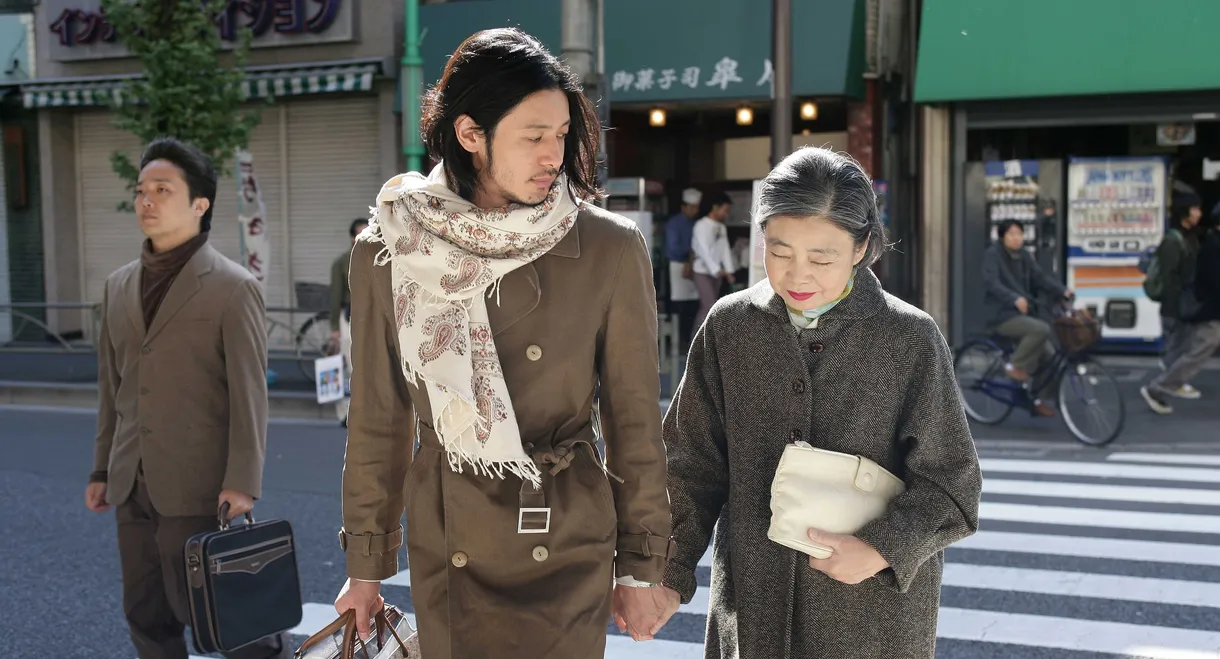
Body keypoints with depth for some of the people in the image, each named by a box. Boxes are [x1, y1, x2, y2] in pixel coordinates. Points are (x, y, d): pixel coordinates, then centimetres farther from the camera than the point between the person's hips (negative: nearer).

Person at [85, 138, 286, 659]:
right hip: (133, 488, 7)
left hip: (197, 486, -6)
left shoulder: (234, 288, -8)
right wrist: (103, 469, 14)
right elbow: (112, 387, 15)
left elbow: (248, 394, -12)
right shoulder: (119, 286, 11)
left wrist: (242, 482, -16)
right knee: (146, 616, 12)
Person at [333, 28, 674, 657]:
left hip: (570, 546, -1)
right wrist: (364, 567, 7)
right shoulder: (388, 251, -5)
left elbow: (634, 418, -2)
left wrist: (642, 563, 2)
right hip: (447, 550, 1)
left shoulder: (610, 249, -9)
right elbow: (378, 421, 3)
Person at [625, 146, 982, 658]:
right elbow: (694, 464, 5)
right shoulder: (729, 327, -1)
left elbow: (949, 486, -3)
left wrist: (882, 549, -17)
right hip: (752, 603, 2)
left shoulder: (911, 339, -8)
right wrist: (670, 573, -1)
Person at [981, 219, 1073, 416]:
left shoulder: (1024, 256, 12)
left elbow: (1040, 278, 6)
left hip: (1024, 314, 7)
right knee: (1042, 329, -29)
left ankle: (1037, 398, 12)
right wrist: (1015, 299, -39)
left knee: (1049, 356, -2)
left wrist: (1063, 291, -11)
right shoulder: (993, 255, -8)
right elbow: (992, 283, -24)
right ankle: (1015, 366, -12)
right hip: (1002, 316, -7)